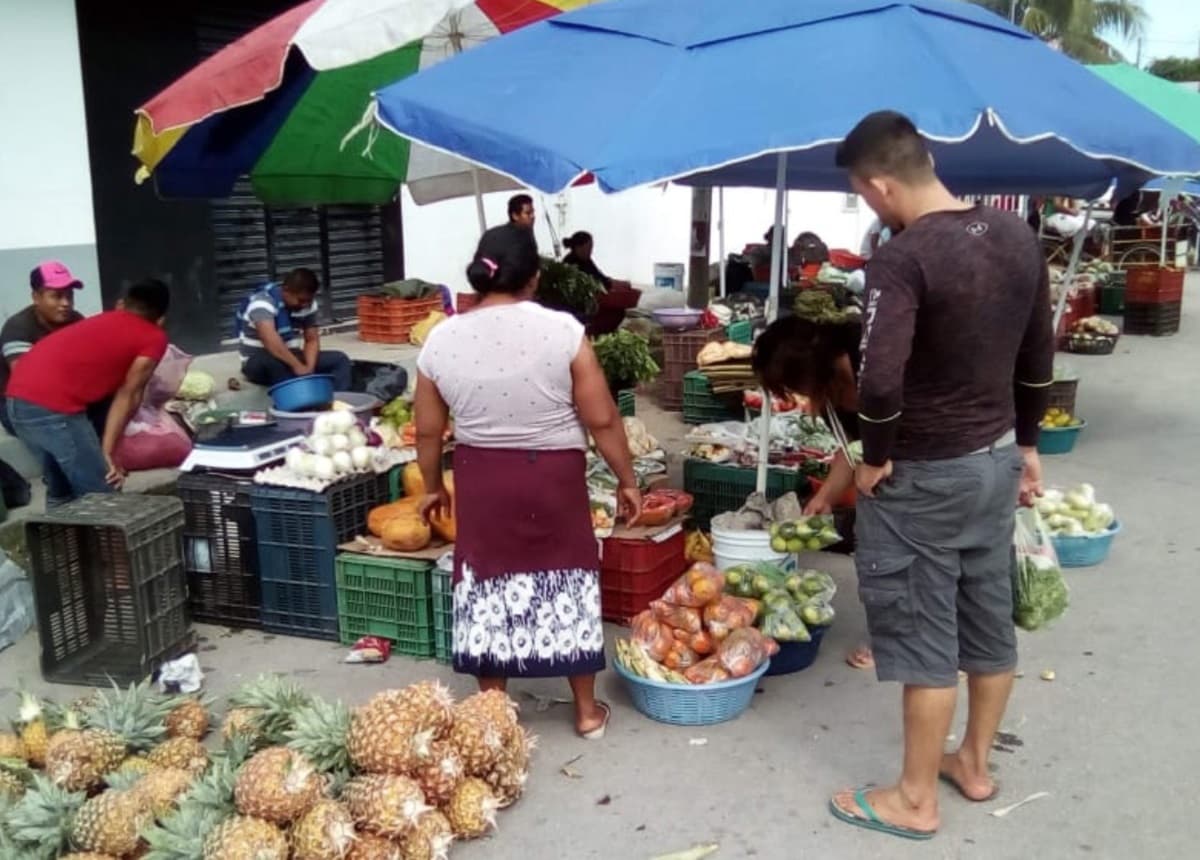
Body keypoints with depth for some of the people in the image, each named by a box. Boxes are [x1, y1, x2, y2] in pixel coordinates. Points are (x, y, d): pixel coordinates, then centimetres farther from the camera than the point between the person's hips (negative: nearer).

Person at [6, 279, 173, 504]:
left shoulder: (101, 321, 30)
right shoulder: (154, 338, 9)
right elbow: (128, 396, 5)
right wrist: (107, 453, 7)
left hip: (19, 397, 8)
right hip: (53, 405, -8)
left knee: (60, 493, 23)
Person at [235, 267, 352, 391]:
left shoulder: (307, 304, -4)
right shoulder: (263, 303, -24)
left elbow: (312, 340, 0)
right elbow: (270, 341, -40)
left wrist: (309, 367, -19)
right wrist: (298, 366, -44)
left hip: (291, 357, 6)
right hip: (259, 362, -6)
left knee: (340, 359, -10)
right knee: (279, 364, -41)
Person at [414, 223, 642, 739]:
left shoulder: (441, 340, -4)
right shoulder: (562, 331, -12)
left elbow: (428, 432, 4)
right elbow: (602, 420, -9)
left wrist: (433, 487, 19)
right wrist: (627, 480, 3)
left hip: (481, 482, 2)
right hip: (554, 479, -1)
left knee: (488, 591, 14)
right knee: (567, 588, 12)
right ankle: (587, 711, 25)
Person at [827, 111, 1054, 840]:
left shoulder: (904, 259, -22)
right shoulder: (1018, 237, 3)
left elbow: (880, 382, -32)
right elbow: (1039, 357, 11)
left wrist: (876, 456, -14)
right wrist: (1026, 443, 20)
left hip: (924, 474, -8)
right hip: (996, 459, 8)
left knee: (924, 635, 4)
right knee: (990, 620, 18)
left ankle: (916, 800, 19)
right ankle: (976, 764, 37)